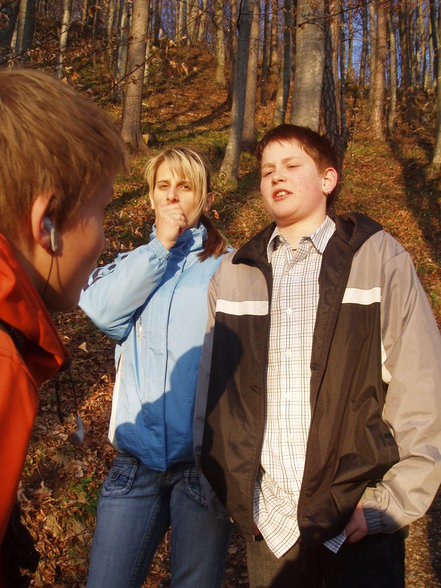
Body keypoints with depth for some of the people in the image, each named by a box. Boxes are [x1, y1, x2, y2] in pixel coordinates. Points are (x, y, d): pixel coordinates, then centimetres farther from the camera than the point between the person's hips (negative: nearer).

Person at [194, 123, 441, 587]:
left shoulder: (380, 258, -3)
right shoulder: (232, 275, 5)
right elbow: (210, 389, 10)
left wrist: (392, 502, -9)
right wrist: (223, 485, 6)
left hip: (359, 517, -2)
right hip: (266, 519, 3)